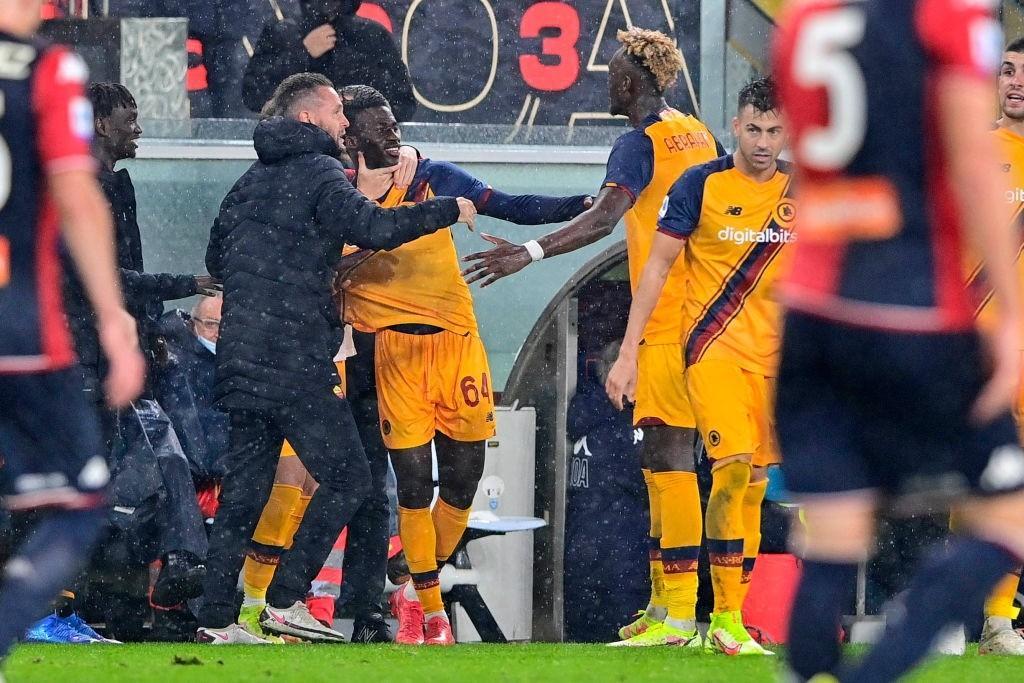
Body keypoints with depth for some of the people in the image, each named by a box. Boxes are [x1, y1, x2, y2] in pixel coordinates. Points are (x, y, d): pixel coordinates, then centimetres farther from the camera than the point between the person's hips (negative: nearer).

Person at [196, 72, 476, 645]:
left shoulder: (252, 182, 19)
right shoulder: (321, 174, -6)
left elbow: (217, 259, 27)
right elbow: (374, 229, -21)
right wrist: (450, 210, -10)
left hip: (240, 360, 8)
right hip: (296, 361, -8)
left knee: (245, 488, 10)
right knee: (346, 478, 0)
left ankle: (217, 622, 6)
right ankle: (286, 602, -6)